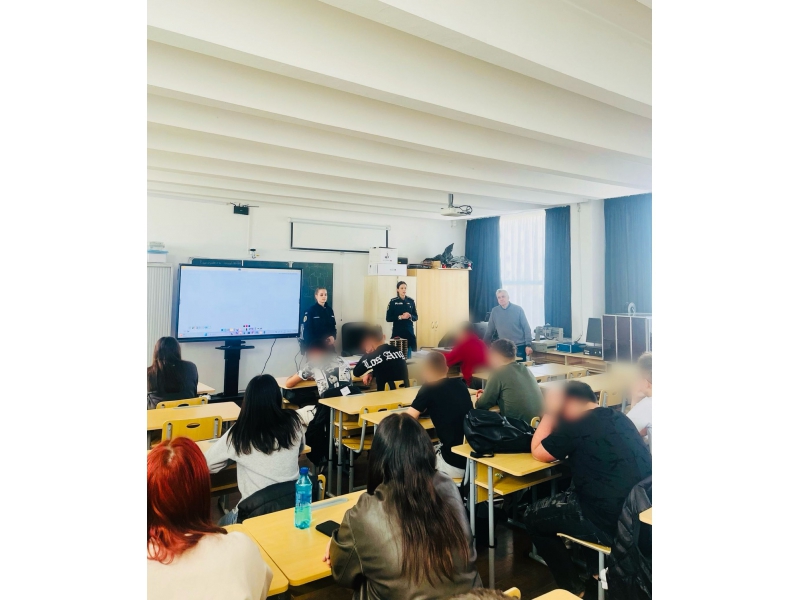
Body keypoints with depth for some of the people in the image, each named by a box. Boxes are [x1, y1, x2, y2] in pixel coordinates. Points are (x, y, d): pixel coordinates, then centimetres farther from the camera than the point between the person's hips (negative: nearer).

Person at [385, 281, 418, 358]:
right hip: (397, 332, -3)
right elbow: (388, 318, -4)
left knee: (408, 356, 4)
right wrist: (400, 317, -16)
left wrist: (410, 316, -11)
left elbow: (416, 317, 10)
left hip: (409, 331, 3)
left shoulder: (411, 301, 6)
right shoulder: (393, 302, -2)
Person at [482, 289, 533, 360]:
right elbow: (490, 330, 8)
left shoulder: (518, 309, -3)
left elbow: (526, 328, -2)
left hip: (519, 346, -1)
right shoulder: (495, 311, 2)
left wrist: (528, 345, -9)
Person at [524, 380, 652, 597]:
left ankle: (572, 587, 23)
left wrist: (550, 413, 4)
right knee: (567, 496, 30)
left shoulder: (574, 424, -13)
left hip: (614, 523, -8)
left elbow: (538, 453, 1)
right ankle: (597, 565, 33)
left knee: (533, 517, 13)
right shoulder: (619, 417, 9)